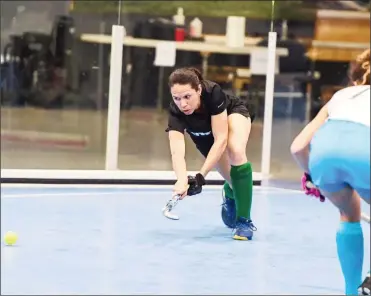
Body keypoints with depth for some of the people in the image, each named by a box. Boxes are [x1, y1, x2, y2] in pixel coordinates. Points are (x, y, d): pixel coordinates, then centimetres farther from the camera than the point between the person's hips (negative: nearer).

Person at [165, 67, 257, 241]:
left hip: (234, 114, -2)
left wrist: (201, 176, -49)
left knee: (236, 152, -32)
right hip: (204, 134, 2)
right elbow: (177, 152, -48)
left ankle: (244, 220, -21)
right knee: (234, 180, -3)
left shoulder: (213, 92, -41)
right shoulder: (175, 111, -37)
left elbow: (221, 139, -40)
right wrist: (182, 180, -68)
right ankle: (230, 193, 37)